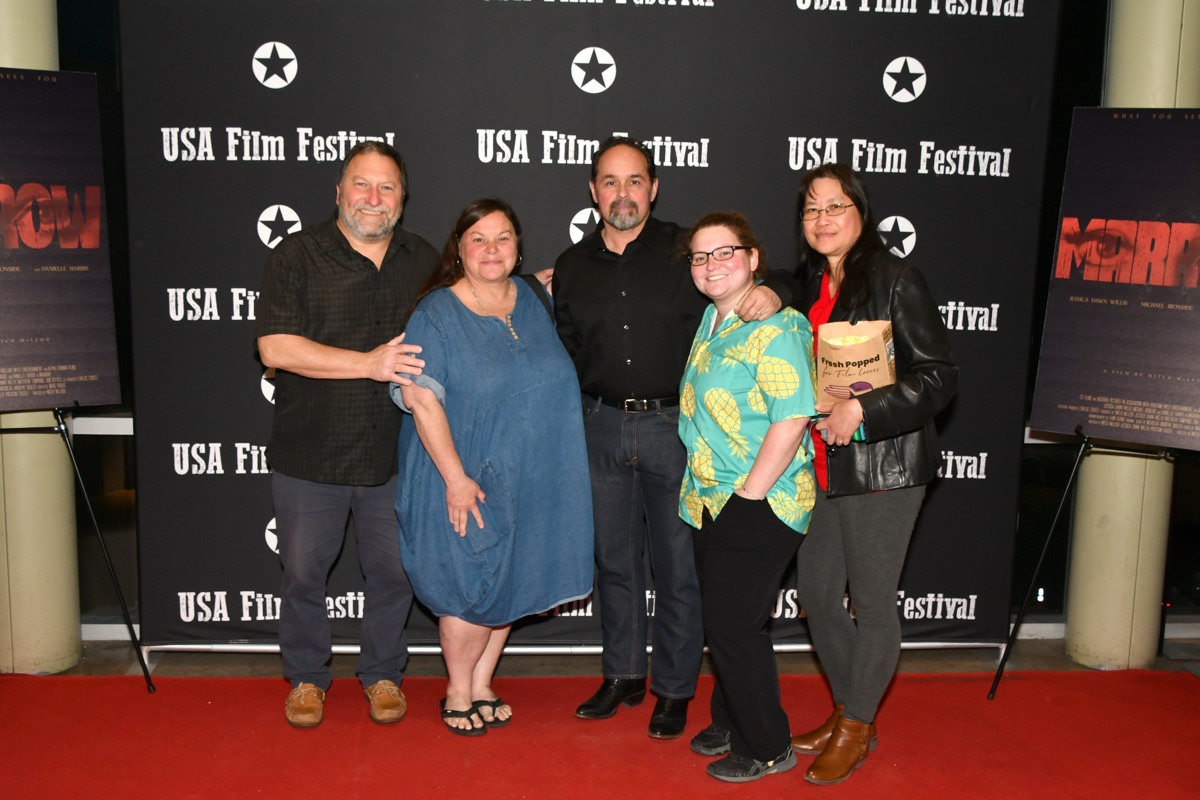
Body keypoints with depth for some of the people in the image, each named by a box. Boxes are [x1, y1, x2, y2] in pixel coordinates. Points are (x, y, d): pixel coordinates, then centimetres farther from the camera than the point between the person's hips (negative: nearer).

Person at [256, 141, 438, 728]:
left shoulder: (425, 261, 6)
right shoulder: (297, 256, -6)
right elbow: (276, 348, -16)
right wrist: (370, 364, -21)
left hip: (395, 454, 2)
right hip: (310, 455, -2)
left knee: (392, 570, 12)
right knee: (304, 572, 11)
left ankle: (383, 674, 32)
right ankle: (306, 676, 32)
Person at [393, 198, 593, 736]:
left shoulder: (534, 302, 6)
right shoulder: (436, 314, -11)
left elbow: (553, 382, 17)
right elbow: (420, 396, -18)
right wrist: (455, 477, -22)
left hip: (527, 480, 6)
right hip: (465, 480, -5)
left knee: (508, 586, 14)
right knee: (472, 590, 1)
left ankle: (482, 685, 32)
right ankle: (457, 693, 24)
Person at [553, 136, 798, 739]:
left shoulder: (687, 251, -1)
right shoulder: (572, 266, 9)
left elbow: (769, 278, 3)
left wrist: (771, 292, -21)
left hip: (673, 424, -3)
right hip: (601, 426, 3)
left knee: (677, 563, 4)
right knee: (614, 558, 14)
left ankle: (674, 689, 20)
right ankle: (623, 676, 30)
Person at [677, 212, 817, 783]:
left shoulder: (775, 327, -17)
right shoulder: (711, 320, 10)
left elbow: (792, 419, -23)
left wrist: (748, 493, -20)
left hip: (758, 507, -8)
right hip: (711, 501, 8)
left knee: (734, 626, 0)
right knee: (721, 622, 18)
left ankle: (767, 748, 19)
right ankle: (731, 723, 37)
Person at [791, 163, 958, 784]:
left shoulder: (895, 280, -11)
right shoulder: (811, 285, 11)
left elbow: (939, 376, -15)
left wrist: (862, 410, -22)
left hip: (883, 468, -7)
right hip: (823, 467, 8)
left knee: (872, 602, 4)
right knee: (816, 592, 14)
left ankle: (856, 731, 22)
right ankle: (846, 710, 33)